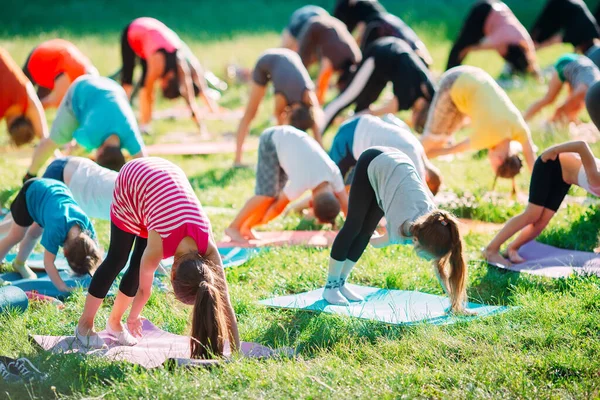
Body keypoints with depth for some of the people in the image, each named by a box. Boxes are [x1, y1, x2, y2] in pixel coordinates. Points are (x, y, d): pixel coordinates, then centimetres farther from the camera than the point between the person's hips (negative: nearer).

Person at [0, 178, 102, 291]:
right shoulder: (57, 228, -44)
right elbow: (48, 262, -40)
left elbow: (95, 256, -18)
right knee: (15, 236, 3)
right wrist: (62, 287, -45)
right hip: (32, 192, -5)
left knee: (34, 234, 22)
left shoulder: (88, 228, -30)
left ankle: (19, 263, 44)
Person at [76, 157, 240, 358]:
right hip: (132, 180, -3)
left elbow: (224, 302, -22)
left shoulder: (209, 248, -28)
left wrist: (236, 351, -20)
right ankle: (85, 325, 11)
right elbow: (144, 288, -14)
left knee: (139, 263, 6)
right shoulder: (158, 246, -35)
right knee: (117, 259, 0)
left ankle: (114, 322, 22)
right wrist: (134, 317, 3)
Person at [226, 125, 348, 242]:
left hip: (288, 138, 7)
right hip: (271, 140, -7)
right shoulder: (301, 183, -32)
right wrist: (264, 220, 1)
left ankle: (246, 227, 11)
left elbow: (346, 206, -6)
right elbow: (279, 205, -16)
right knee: (267, 194, -19)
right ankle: (234, 228, -10)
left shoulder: (334, 174, -18)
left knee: (278, 194, 0)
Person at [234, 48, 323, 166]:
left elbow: (316, 127, -27)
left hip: (289, 58, 4)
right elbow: (281, 125, -22)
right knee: (250, 113, -4)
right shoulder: (281, 99, -36)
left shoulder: (308, 94, -31)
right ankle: (238, 158, -4)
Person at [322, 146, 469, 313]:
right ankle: (330, 285, 12)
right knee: (353, 227, 1)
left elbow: (440, 267, -14)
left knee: (366, 231, 9)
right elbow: (379, 242, -7)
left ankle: (340, 282, 20)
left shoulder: (435, 224, -24)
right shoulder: (399, 230, -32)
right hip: (372, 164, -4)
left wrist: (456, 302, -10)